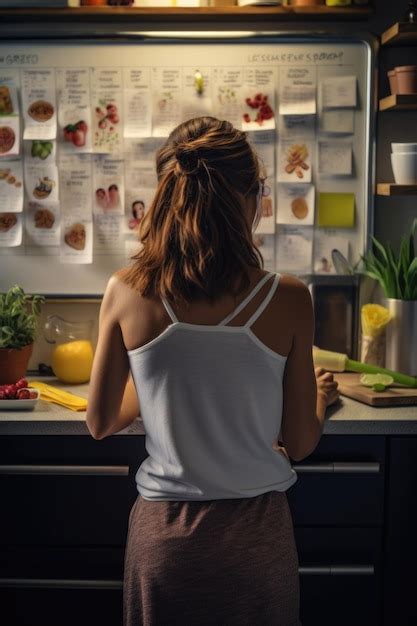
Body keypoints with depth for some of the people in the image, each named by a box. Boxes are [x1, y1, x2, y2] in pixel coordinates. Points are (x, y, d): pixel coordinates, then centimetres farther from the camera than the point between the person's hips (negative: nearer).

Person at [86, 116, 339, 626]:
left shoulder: (126, 292, -13)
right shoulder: (287, 300, -15)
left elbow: (101, 423, -2)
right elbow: (299, 444, -6)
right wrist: (320, 397, 15)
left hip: (163, 532, 1)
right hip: (256, 531, 0)